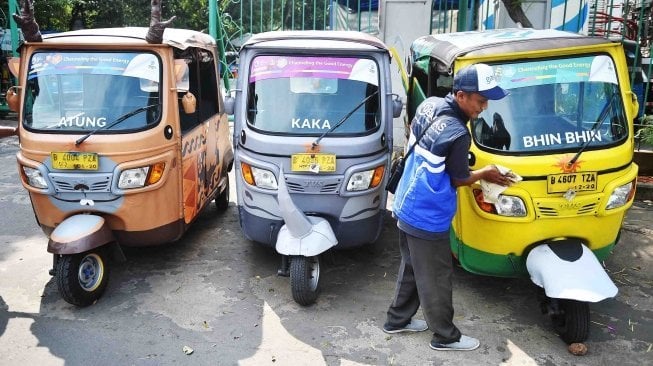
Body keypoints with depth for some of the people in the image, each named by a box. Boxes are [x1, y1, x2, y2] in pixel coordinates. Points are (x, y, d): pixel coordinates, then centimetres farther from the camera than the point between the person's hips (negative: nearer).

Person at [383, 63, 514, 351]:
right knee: (435, 278, 9)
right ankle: (446, 337, 27)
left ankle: (397, 320, 39)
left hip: (406, 206, 9)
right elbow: (460, 180, -11)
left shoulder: (429, 104, -3)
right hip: (427, 218, -9)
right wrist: (485, 173, 6)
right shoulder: (457, 134, -27)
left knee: (411, 267, 23)